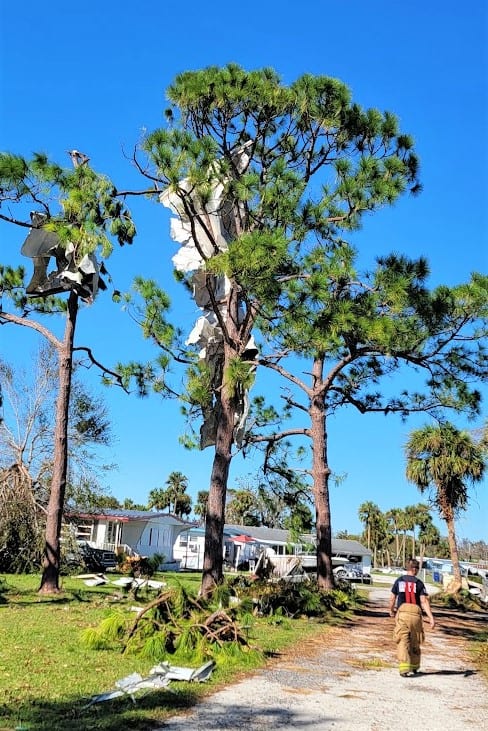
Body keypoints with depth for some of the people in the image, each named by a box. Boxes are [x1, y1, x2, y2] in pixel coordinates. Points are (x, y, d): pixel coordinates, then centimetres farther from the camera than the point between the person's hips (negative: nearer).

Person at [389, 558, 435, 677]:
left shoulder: (399, 581, 7)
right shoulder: (419, 583, 2)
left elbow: (392, 598, 11)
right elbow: (424, 601, -7)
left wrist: (391, 610, 29)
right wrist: (431, 618, -10)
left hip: (402, 613, 0)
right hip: (415, 614, 0)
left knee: (403, 642, -2)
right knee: (415, 642, 17)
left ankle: (404, 669, -13)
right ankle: (414, 667, 31)